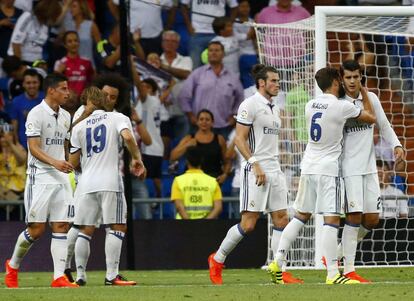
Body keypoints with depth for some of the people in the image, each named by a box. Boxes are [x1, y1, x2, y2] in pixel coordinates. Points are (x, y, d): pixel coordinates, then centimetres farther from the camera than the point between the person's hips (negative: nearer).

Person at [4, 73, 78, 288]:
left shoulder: (65, 116, 13)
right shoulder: (36, 114, -10)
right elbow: (34, 148, -18)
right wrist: (54, 162, -32)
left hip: (61, 178, 7)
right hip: (40, 178, -7)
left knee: (61, 226, -2)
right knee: (36, 229, -6)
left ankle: (59, 277, -5)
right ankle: (12, 266, 16)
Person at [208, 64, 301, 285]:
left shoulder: (273, 108, 17)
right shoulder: (250, 105, -8)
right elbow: (239, 139, -12)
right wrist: (255, 164, -20)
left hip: (274, 170, 8)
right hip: (255, 171, -8)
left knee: (281, 219, 1)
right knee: (248, 223, -8)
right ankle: (217, 260, 8)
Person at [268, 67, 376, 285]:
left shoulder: (310, 105, 7)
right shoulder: (342, 107, -12)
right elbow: (371, 118, 2)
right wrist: (364, 93, 15)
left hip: (308, 167, 7)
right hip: (327, 169, -7)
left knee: (301, 216, 16)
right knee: (331, 220, -8)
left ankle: (278, 262, 16)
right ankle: (332, 275, -13)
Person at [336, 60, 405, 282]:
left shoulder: (371, 99, 6)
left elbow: (383, 125, 16)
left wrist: (396, 145, -1)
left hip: (369, 167, 5)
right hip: (349, 169, -5)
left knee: (372, 218, 4)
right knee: (354, 216, -12)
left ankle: (336, 254, 22)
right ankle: (349, 270, -6)